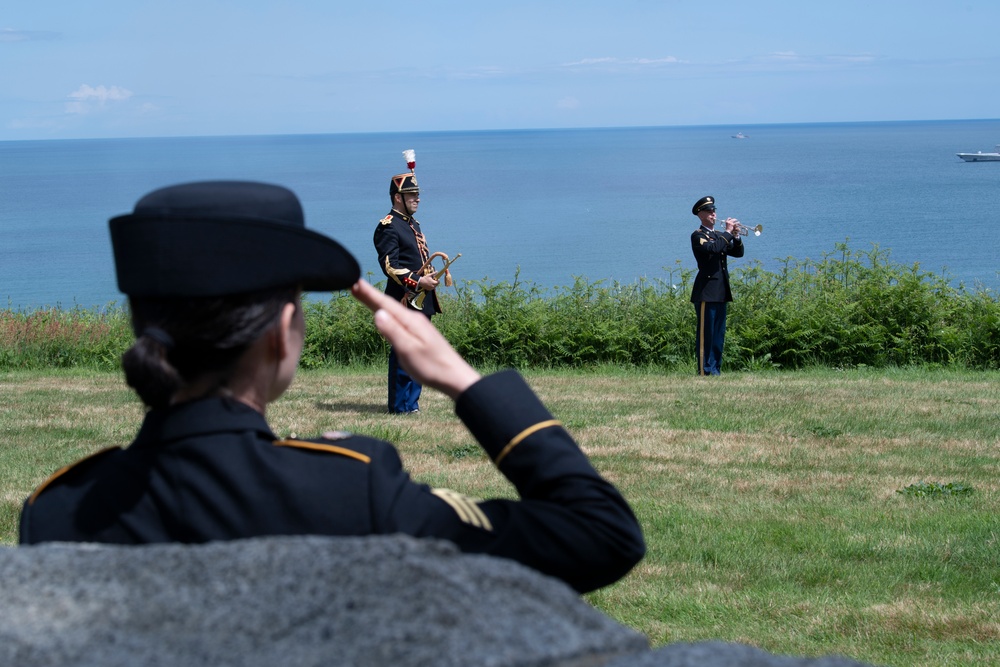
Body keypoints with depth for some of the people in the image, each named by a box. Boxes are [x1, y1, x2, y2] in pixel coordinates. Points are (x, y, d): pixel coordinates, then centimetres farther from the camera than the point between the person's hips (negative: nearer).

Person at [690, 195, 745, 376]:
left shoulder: (719, 236, 20)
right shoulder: (698, 235, -4)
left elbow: (738, 253, 15)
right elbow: (712, 248, -23)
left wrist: (736, 236, -1)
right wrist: (728, 232, -16)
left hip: (721, 291, 8)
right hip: (706, 291, -8)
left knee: (719, 333, 8)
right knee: (705, 332, -8)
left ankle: (716, 368, 12)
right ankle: (705, 369, -7)